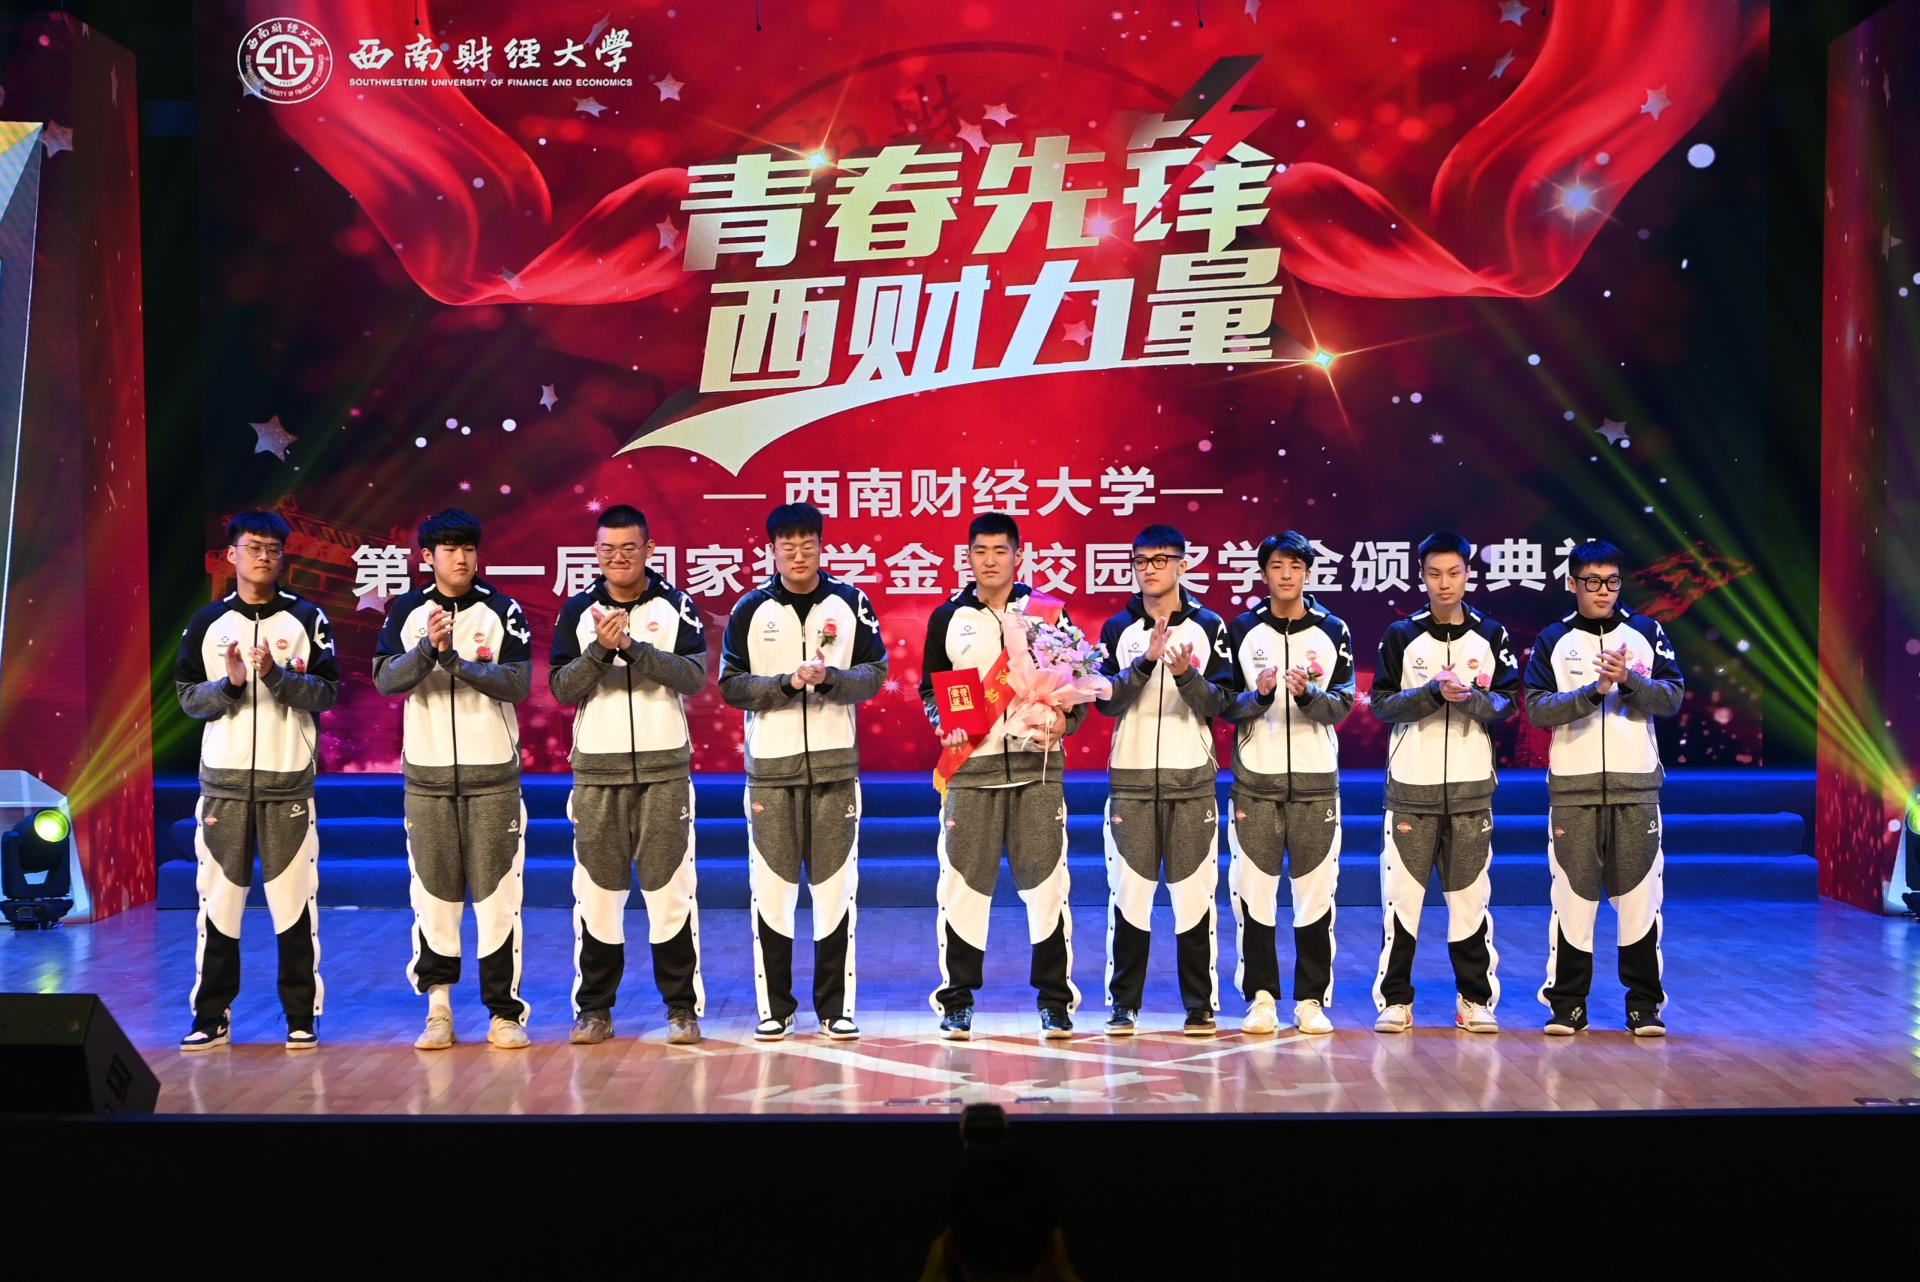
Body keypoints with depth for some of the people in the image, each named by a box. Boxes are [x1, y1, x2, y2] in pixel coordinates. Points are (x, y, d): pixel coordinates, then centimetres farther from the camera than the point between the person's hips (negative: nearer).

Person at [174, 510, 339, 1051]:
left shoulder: (307, 618, 4)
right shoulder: (207, 622, 8)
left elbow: (327, 691, -2)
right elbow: (188, 697, 5)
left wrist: (277, 676, -17)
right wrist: (230, 685, -13)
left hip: (289, 779, -1)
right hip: (223, 778, 1)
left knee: (294, 899, -1)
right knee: (218, 897, 3)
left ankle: (301, 1016, 7)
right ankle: (211, 1016, 11)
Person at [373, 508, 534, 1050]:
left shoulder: (503, 611, 1)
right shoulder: (407, 611, 6)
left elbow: (518, 683, -10)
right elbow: (385, 678, -6)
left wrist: (455, 659, -19)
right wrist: (428, 649, -22)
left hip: (493, 773, -1)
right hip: (427, 773, 2)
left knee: (496, 892, -2)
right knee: (433, 891, 4)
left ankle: (505, 1011, 4)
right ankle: (437, 1008, 13)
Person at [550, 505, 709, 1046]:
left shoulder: (676, 606, 3)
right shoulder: (578, 610, 7)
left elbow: (695, 675, -9)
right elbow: (561, 687, 0)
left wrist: (634, 647, -20)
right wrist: (601, 649, -17)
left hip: (664, 767, -1)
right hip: (596, 768, 1)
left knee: (669, 887, 0)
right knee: (596, 889, 4)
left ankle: (683, 1007, 8)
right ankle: (594, 1009, 13)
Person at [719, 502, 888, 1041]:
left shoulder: (850, 603, 5)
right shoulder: (750, 609, 4)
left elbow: (875, 672, 3)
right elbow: (731, 684, 0)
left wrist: (830, 677, -15)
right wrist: (788, 682, -14)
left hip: (835, 763, 0)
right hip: (770, 764, 0)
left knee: (835, 885, 2)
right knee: (771, 885, 1)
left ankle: (836, 1006, 10)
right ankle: (774, 1006, 9)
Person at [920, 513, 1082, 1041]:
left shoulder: (1048, 612, 8)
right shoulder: (947, 617, 10)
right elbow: (929, 686, 15)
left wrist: (1066, 719, -8)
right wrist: (944, 725, -4)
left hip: (1038, 764, 0)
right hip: (970, 766, 1)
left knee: (1045, 881, -1)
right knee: (963, 882, 1)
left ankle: (1055, 998, 8)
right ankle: (957, 1000, 10)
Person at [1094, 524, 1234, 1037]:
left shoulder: (1208, 625, 6)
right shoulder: (1118, 628, 8)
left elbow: (1220, 701, 0)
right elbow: (1107, 701, 0)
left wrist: (1186, 674, -18)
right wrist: (1145, 661, -14)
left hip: (1192, 777, -1)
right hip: (1131, 777, 1)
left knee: (1194, 890, -1)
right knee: (1128, 890, 0)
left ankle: (1201, 1006, 7)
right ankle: (1123, 1004, 8)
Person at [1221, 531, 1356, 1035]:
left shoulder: (1332, 630, 7)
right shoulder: (1243, 630, 6)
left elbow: (1343, 705, 1)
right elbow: (1225, 706, 3)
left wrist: (1308, 694, -18)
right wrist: (1259, 696, -17)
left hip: (1316, 777, 0)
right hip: (1255, 778, 0)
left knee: (1316, 889, 0)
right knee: (1254, 889, -2)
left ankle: (1311, 999, 8)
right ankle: (1261, 997, 7)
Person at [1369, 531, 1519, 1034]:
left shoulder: (1490, 635, 8)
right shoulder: (1401, 635, 4)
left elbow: (1508, 703, 4)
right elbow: (1382, 703, -2)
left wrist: (1471, 697, -15)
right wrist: (1432, 692, -16)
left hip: (1471, 785, 1)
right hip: (1411, 785, -1)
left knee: (1471, 893, 3)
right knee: (1402, 890, -2)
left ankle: (1477, 999, 13)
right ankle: (1395, 999, 6)